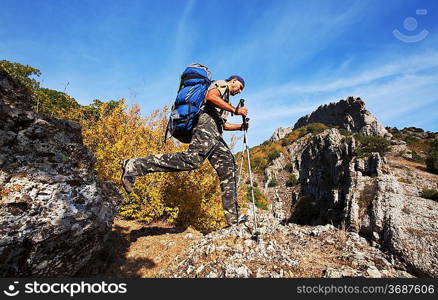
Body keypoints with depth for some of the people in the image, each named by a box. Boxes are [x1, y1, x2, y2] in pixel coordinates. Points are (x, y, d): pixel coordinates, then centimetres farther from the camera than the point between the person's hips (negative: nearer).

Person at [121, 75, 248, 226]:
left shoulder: (225, 99, 40)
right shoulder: (221, 84, 14)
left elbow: (223, 124, 41)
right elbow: (210, 96, -11)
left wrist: (240, 126, 33)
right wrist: (235, 110, -10)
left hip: (216, 136, 10)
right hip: (207, 121, -9)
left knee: (229, 171, 1)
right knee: (192, 159, -31)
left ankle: (233, 221, 3)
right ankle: (134, 165, -25)